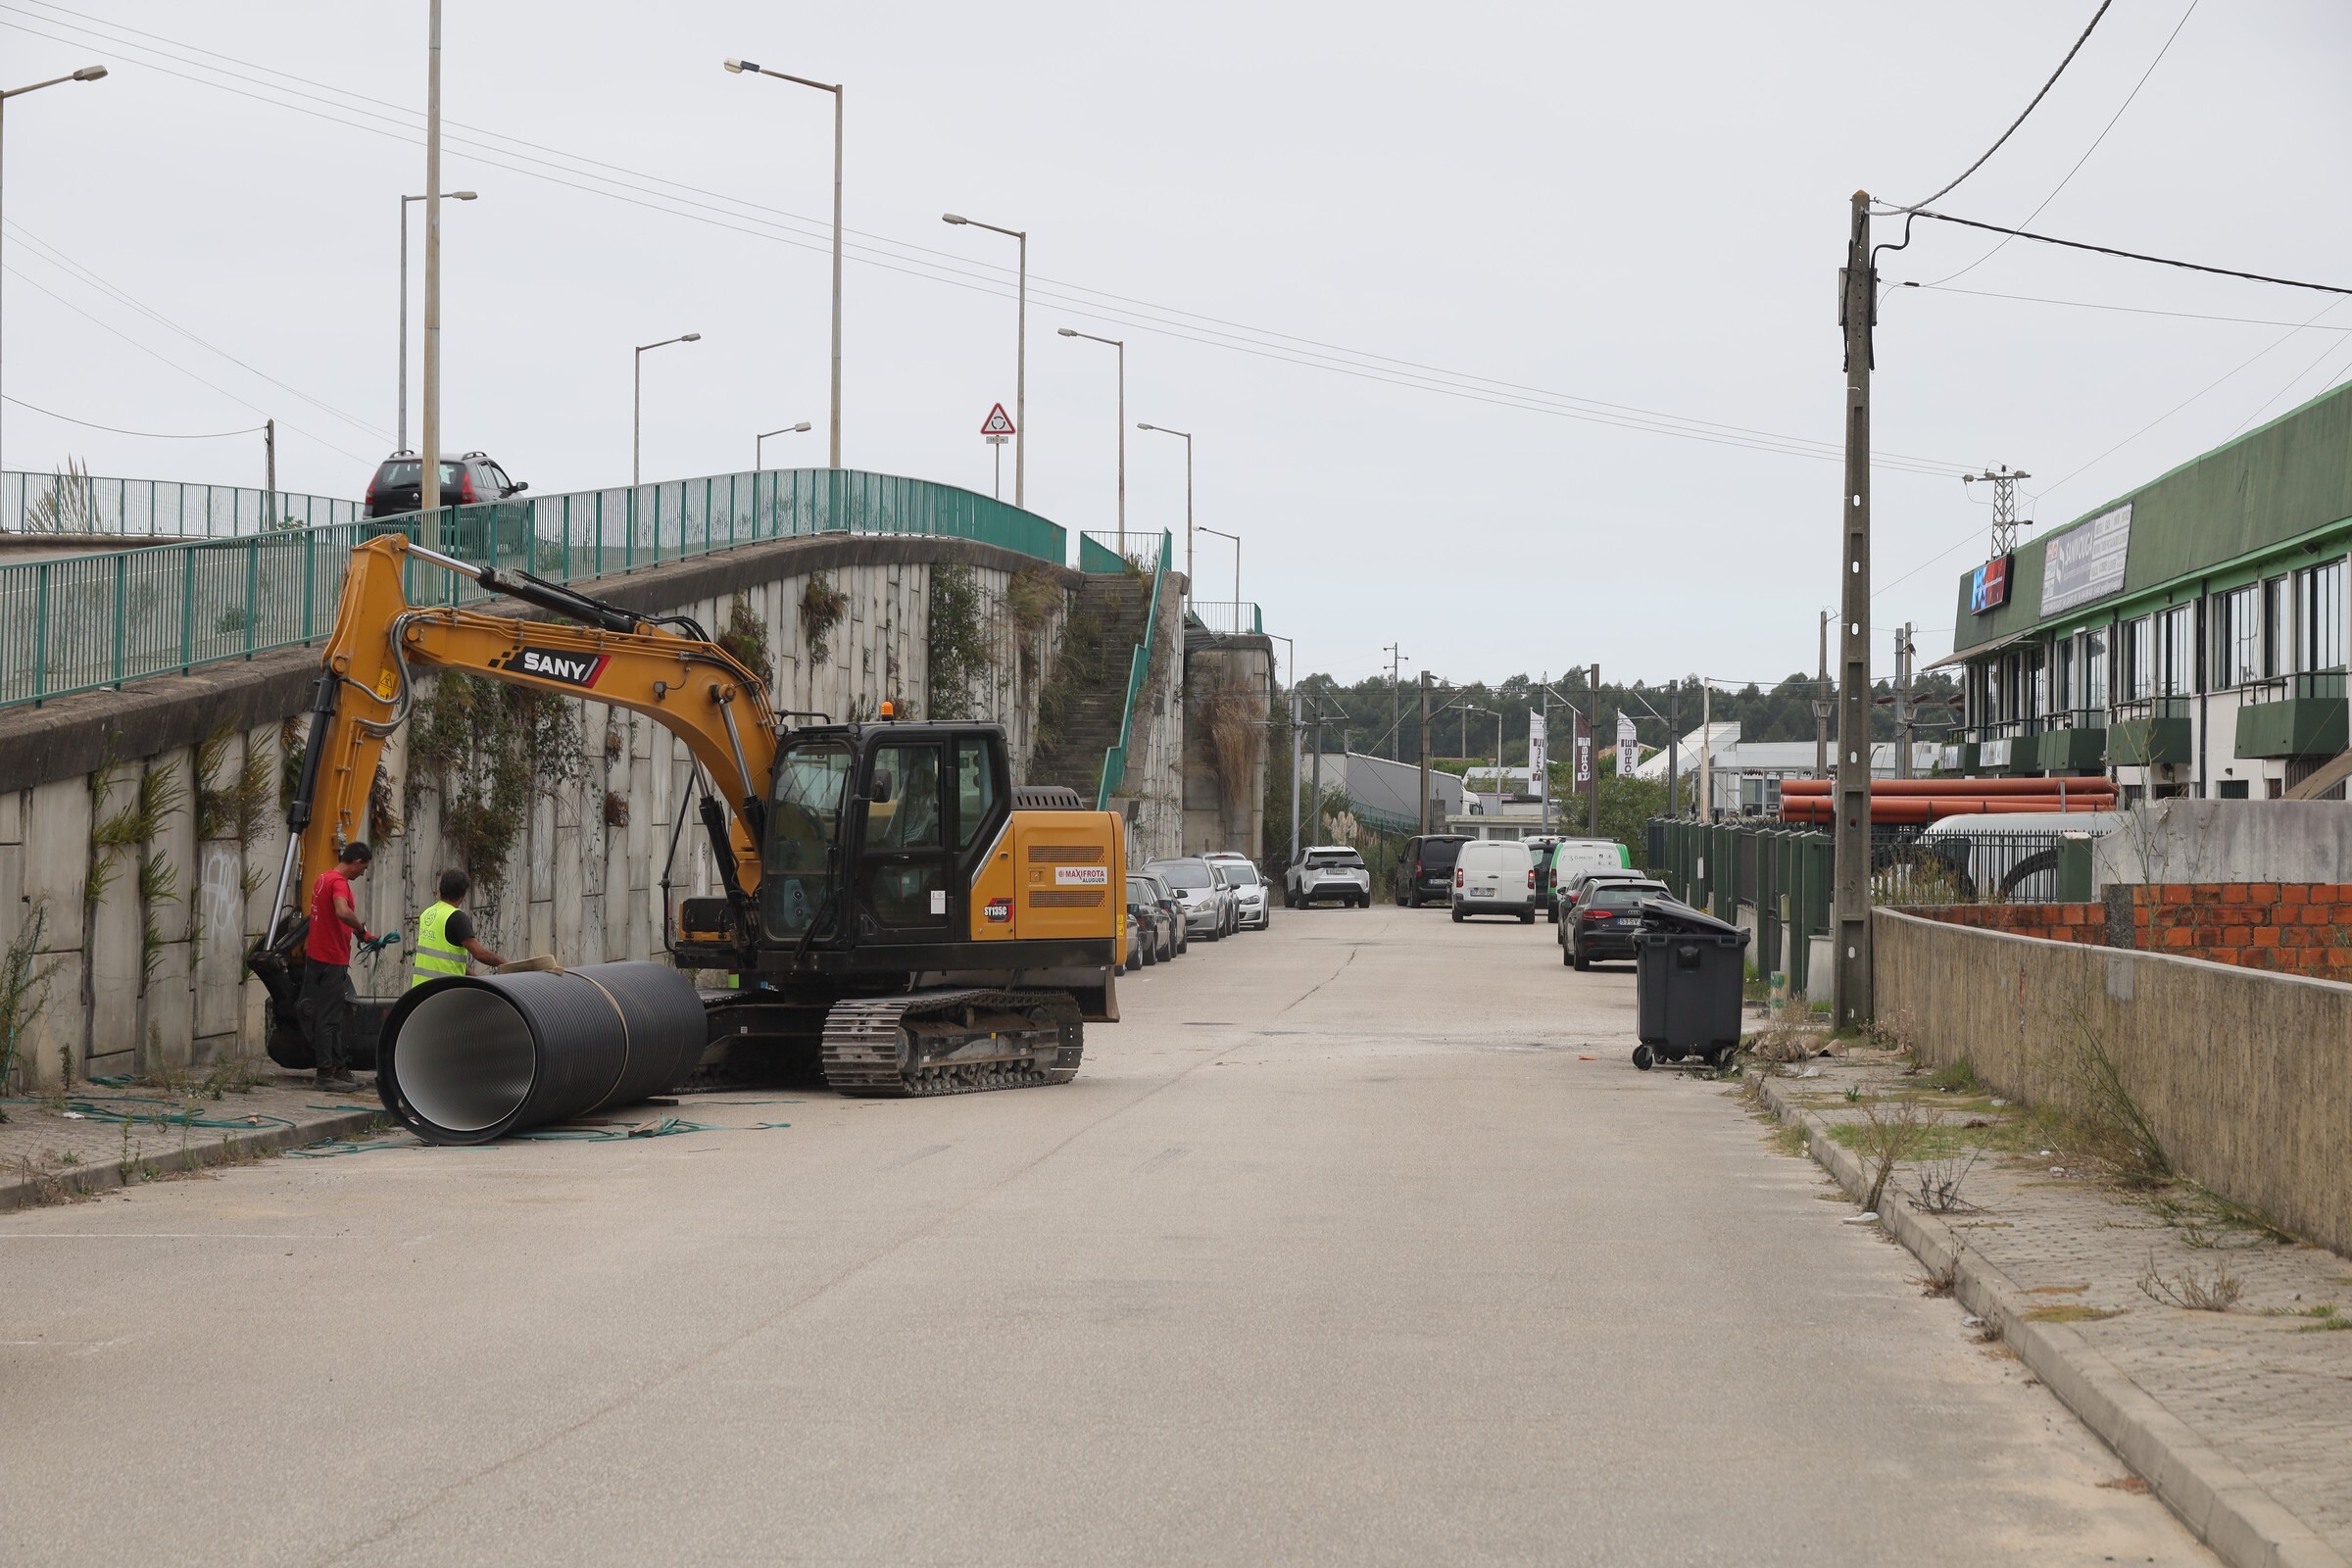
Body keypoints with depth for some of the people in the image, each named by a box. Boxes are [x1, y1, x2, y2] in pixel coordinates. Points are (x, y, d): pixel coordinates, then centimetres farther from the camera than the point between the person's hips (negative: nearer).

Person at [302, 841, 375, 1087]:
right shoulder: (339, 883, -18)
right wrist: (362, 931, -23)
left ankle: (340, 1069, 21)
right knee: (329, 1018, -5)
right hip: (332, 961, -10)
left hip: (317, 956, 10)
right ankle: (327, 1074, -3)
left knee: (339, 1015, 15)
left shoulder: (325, 877, 14)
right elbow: (342, 912, -37)